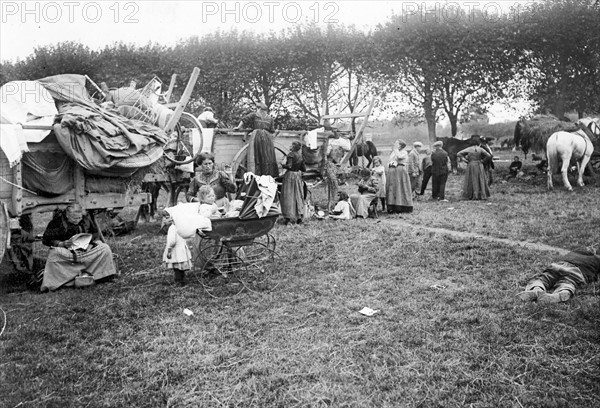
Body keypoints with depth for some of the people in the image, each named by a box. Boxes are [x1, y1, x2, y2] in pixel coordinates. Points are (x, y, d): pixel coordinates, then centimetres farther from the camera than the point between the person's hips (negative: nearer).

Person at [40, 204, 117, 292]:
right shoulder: (58, 220, -8)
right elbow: (46, 239, -7)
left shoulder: (86, 218, 3)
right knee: (54, 254, -37)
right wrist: (62, 244, -22)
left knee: (105, 248, -19)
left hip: (85, 247, 3)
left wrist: (88, 239, -8)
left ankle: (87, 272, -17)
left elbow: (96, 234, 14)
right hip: (65, 249, -3)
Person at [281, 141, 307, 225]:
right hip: (298, 175, 6)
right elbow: (304, 169, 8)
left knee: (288, 195, -1)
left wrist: (283, 165, -2)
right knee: (298, 196, 11)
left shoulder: (291, 154, -12)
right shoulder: (300, 157, 7)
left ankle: (288, 217, -3)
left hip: (290, 175, -6)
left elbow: (289, 166, -20)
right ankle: (299, 217, 13)